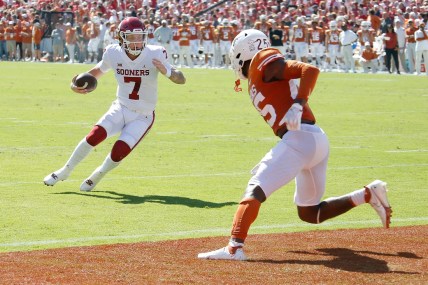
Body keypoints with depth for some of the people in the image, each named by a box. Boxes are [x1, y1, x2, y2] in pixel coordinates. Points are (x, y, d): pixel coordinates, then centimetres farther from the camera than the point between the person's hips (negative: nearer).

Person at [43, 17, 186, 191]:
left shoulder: (154, 55, -16)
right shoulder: (114, 54, -8)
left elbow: (181, 80, -16)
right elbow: (98, 71, 13)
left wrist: (166, 71, -37)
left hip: (142, 117, -2)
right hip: (120, 109, 2)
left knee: (119, 152, -18)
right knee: (94, 136, -20)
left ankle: (96, 177, 14)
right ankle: (65, 171, 2)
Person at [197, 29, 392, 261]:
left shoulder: (265, 63, 0)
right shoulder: (257, 84, 26)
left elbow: (310, 70, -13)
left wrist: (297, 105, -24)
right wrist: (270, 163, 31)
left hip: (301, 138, -10)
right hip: (317, 140, 10)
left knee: (254, 190, -18)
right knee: (309, 214, 20)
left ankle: (234, 248, -34)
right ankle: (368, 194, 15)